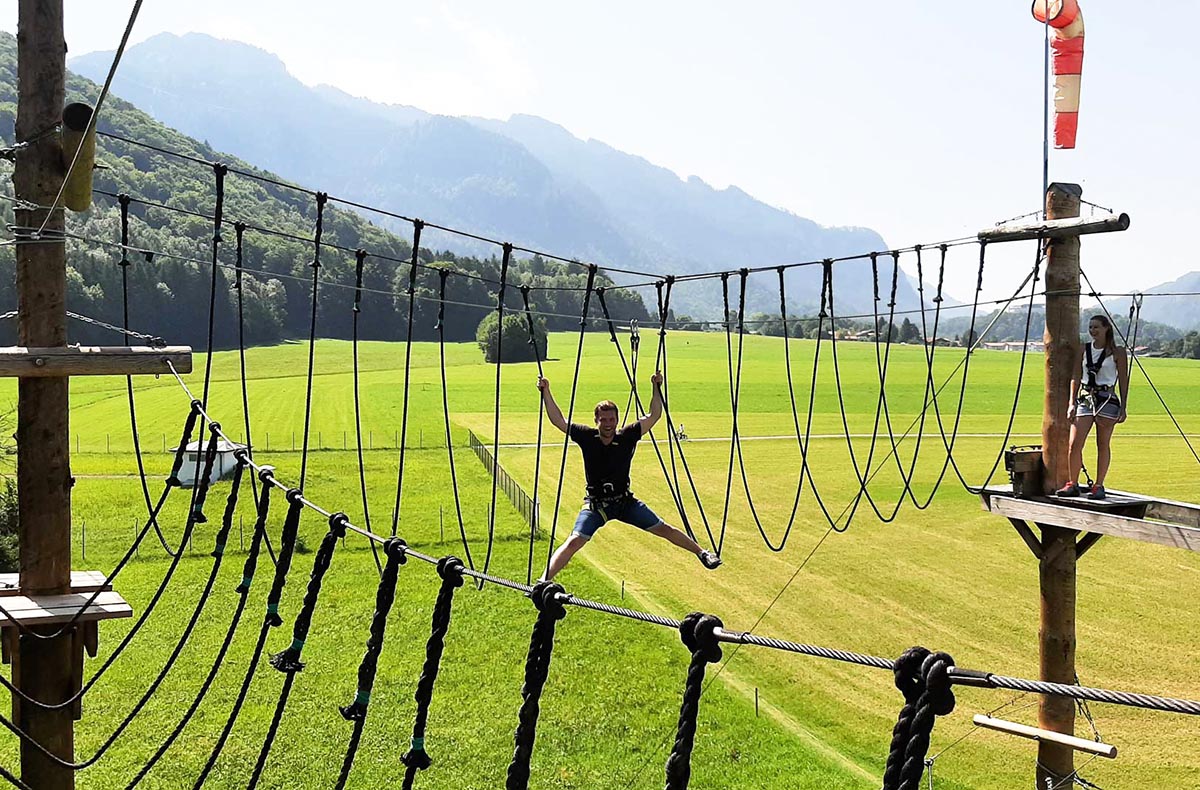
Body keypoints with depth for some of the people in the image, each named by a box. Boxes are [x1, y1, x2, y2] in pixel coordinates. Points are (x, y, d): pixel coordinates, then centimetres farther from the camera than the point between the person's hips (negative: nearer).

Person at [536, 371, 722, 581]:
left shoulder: (627, 436, -8)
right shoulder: (587, 437, -9)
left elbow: (654, 416, -6)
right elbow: (558, 420, -6)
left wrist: (657, 388, -16)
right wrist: (546, 392, -13)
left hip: (625, 501, 2)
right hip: (596, 504, -2)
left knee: (664, 530, 7)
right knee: (574, 542, -20)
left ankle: (701, 553, 27)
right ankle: (544, 581, -21)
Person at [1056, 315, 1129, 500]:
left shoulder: (1117, 352, 0)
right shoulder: (1083, 349, 9)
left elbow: (1123, 381, 1)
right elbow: (1076, 377, 10)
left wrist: (1123, 407, -4)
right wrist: (1072, 403, 3)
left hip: (1107, 400, -3)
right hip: (1085, 399, 3)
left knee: (1103, 445, 1)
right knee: (1074, 443, -6)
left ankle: (1099, 486, 8)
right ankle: (1073, 484, 4)